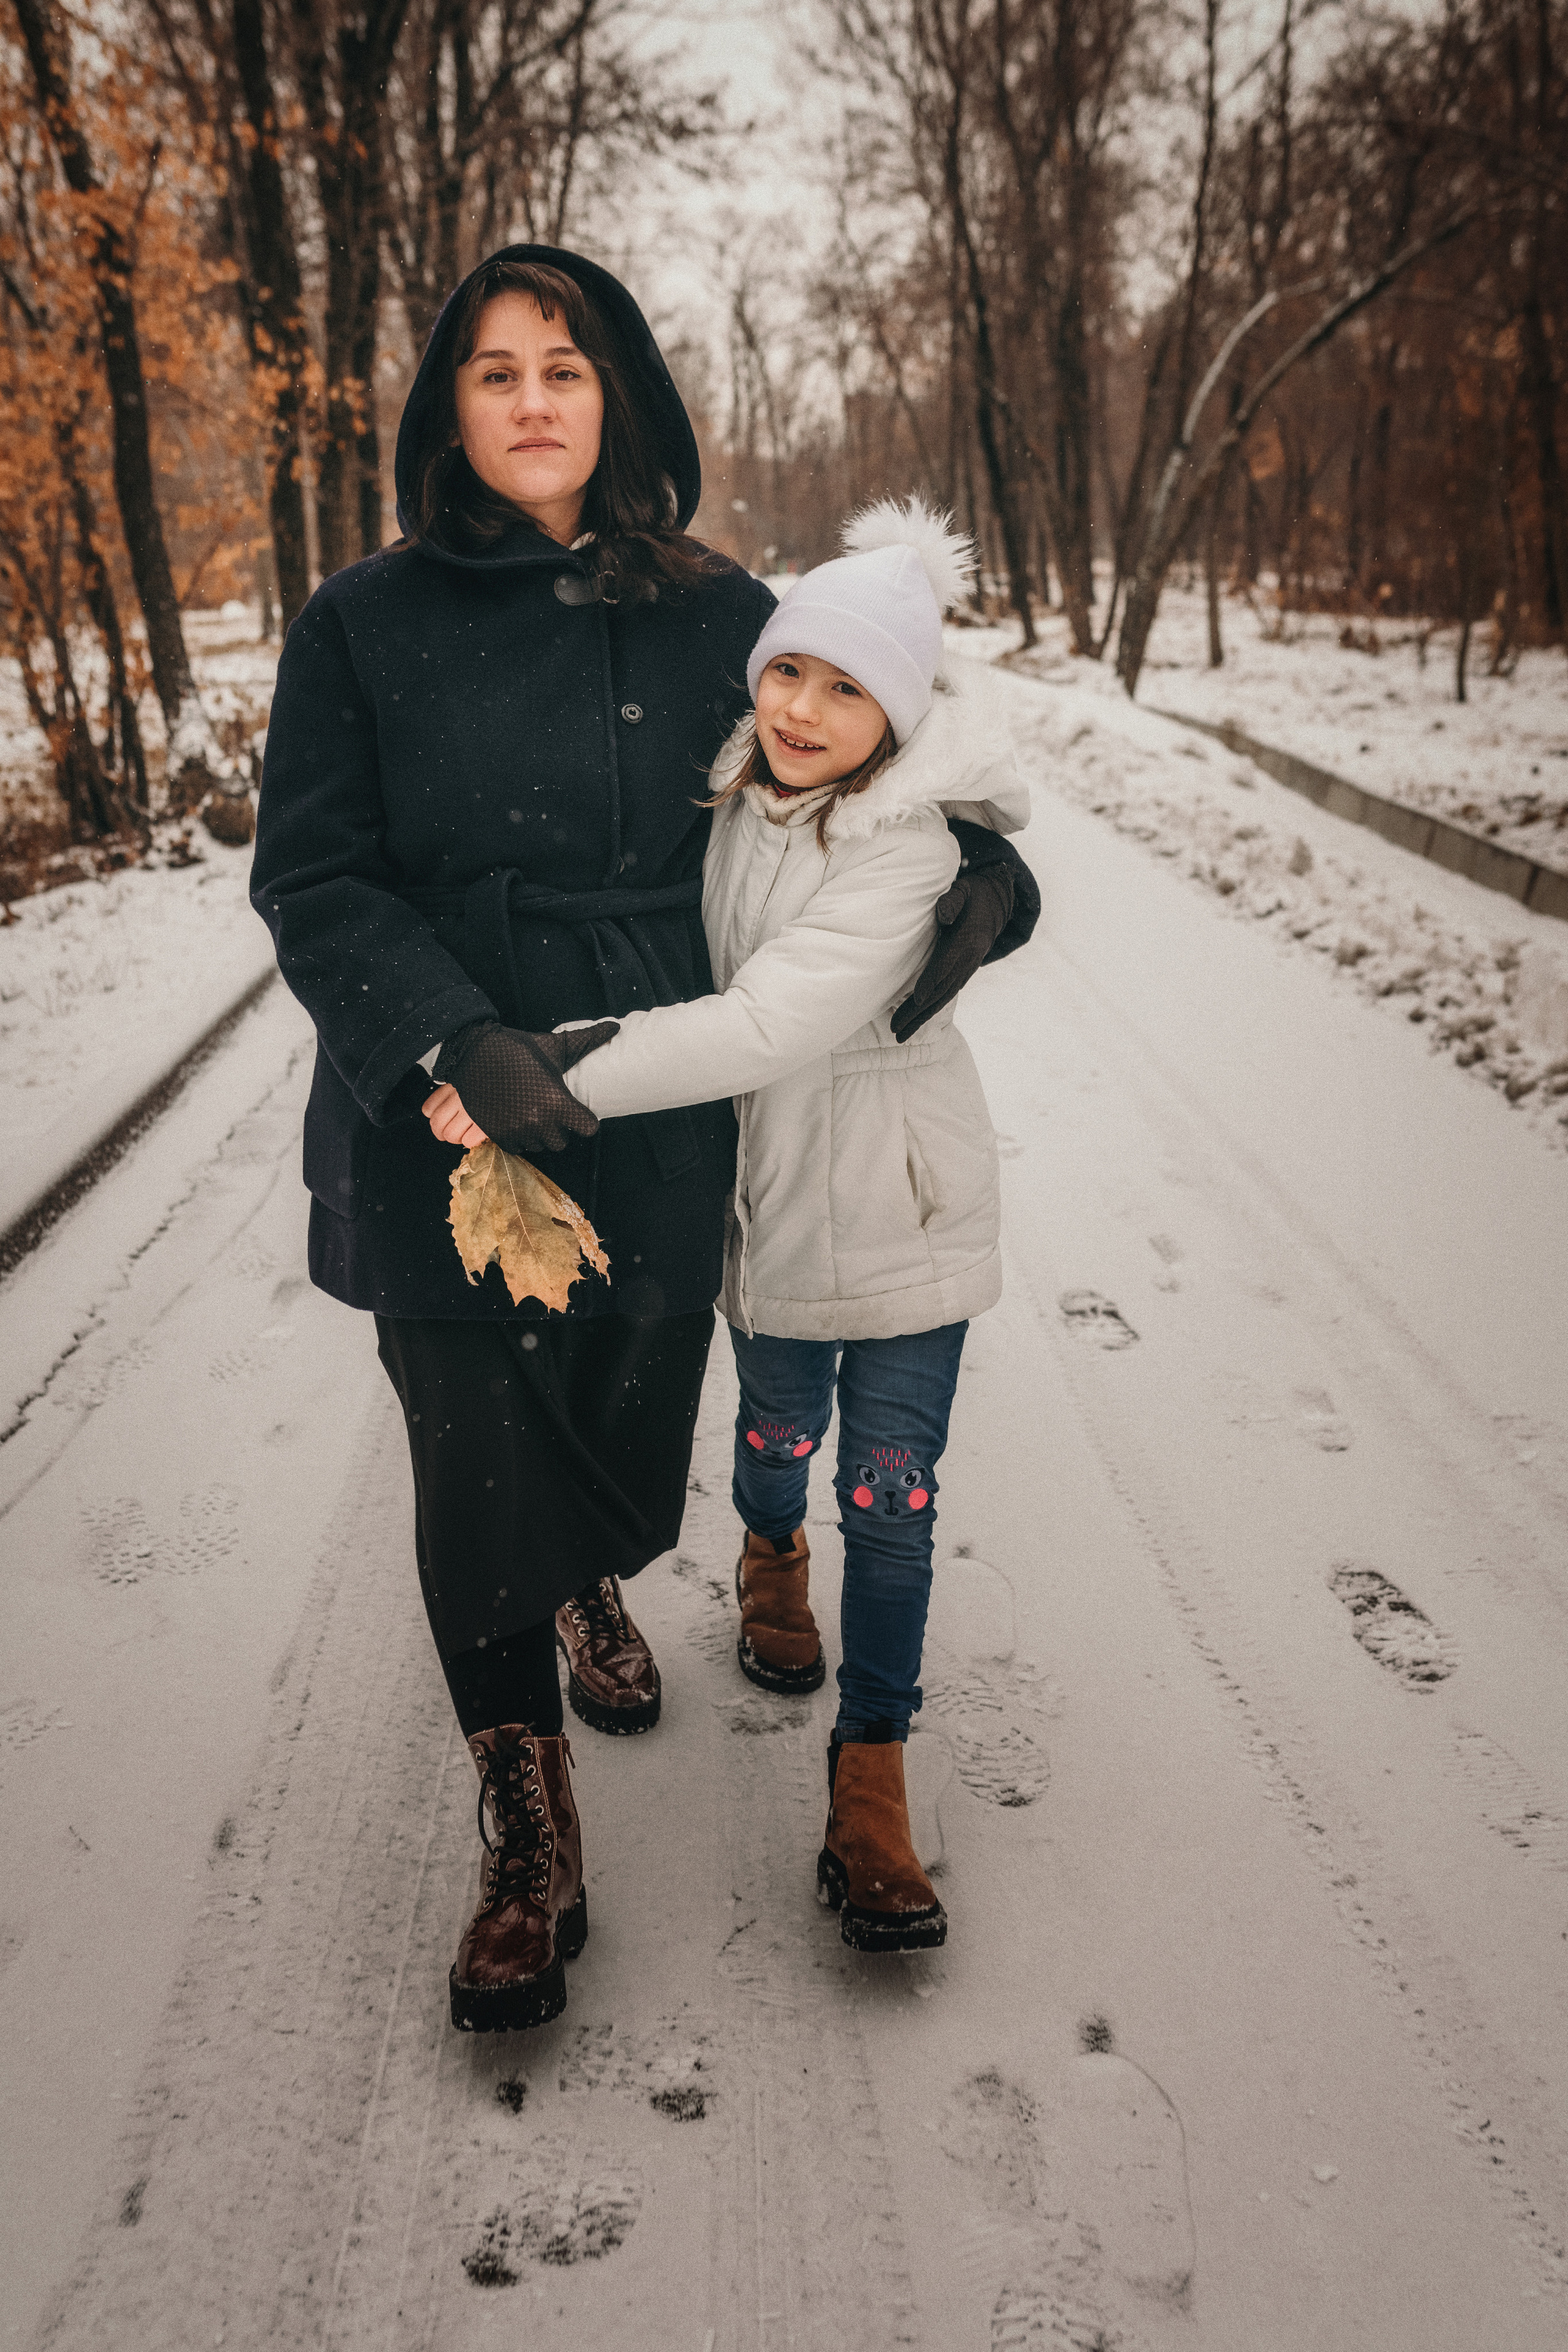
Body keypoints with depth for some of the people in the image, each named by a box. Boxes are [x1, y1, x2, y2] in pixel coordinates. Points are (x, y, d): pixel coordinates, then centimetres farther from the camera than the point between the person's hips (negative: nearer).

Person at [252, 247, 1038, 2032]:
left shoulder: (717, 618, 5)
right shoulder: (364, 626, -1)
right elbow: (314, 881, -6)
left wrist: (987, 880, -7)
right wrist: (462, 1042, -21)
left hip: (660, 1113, 2)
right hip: (439, 1128, -2)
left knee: (630, 1421, 15)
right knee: (480, 1464, 0)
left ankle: (593, 1588, 54)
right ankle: (526, 1834, 21)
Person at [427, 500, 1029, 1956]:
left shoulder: (908, 846, -22)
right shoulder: (730, 793, -2)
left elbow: (765, 1025, -31)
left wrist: (545, 1092, -31)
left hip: (900, 1207, -4)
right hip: (770, 1189, 4)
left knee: (891, 1496, -2)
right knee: (780, 1424, 20)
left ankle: (869, 1781, 12)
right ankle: (770, 1553, 55)